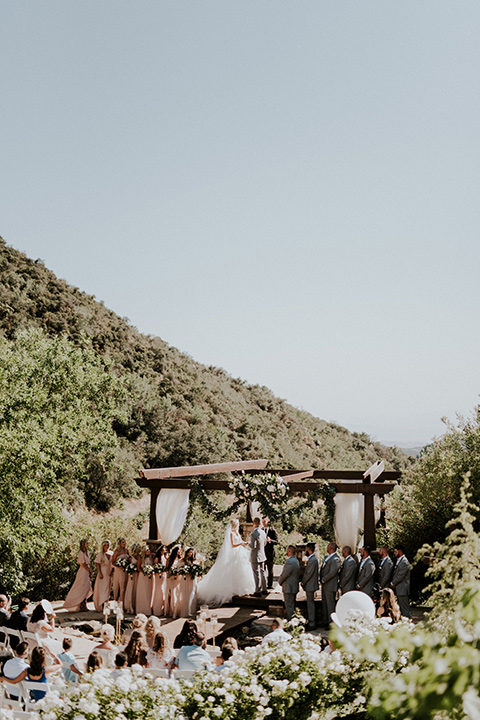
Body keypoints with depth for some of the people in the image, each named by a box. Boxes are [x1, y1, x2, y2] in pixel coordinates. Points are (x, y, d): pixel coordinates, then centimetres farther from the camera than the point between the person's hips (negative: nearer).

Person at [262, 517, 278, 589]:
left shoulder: (273, 530, -2)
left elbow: (276, 542, -8)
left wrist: (270, 540, -26)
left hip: (270, 553, -3)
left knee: (270, 569, 4)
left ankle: (270, 585, 11)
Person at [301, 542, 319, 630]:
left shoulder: (313, 560, -20)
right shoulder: (311, 559, 12)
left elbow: (309, 573, -21)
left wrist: (303, 583, -11)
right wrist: (303, 582, 12)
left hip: (310, 586, -10)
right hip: (309, 586, 10)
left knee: (310, 603, -5)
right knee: (310, 603, 15)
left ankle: (312, 624, -1)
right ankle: (312, 621, 22)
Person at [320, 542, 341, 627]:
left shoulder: (336, 559, -16)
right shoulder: (326, 557, 14)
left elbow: (332, 573, -21)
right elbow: (322, 569, 21)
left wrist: (323, 580, -13)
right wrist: (321, 580, 9)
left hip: (330, 586, -9)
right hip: (324, 585, 9)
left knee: (330, 605, -4)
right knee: (324, 604, 14)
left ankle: (331, 623, 2)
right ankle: (325, 622, 22)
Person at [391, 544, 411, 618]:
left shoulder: (404, 562, -17)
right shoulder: (398, 561, 15)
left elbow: (400, 576, -19)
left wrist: (393, 583, -8)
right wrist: (393, 583, 6)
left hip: (402, 589, -10)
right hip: (398, 589, 10)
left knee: (404, 608, -6)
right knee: (401, 608, 13)